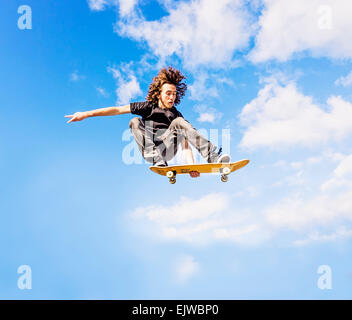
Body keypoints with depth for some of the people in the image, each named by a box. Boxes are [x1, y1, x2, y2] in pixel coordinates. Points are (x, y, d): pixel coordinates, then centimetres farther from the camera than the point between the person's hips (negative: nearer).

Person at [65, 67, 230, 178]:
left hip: (166, 150, 0)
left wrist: (191, 165, -19)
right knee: (135, 121, -22)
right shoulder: (149, 107, 7)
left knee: (179, 123, -19)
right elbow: (118, 110, 1)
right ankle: (157, 161, -40)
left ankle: (212, 156, -32)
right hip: (148, 150, 0)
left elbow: (184, 139, -2)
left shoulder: (176, 114, 9)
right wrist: (86, 114, -5)